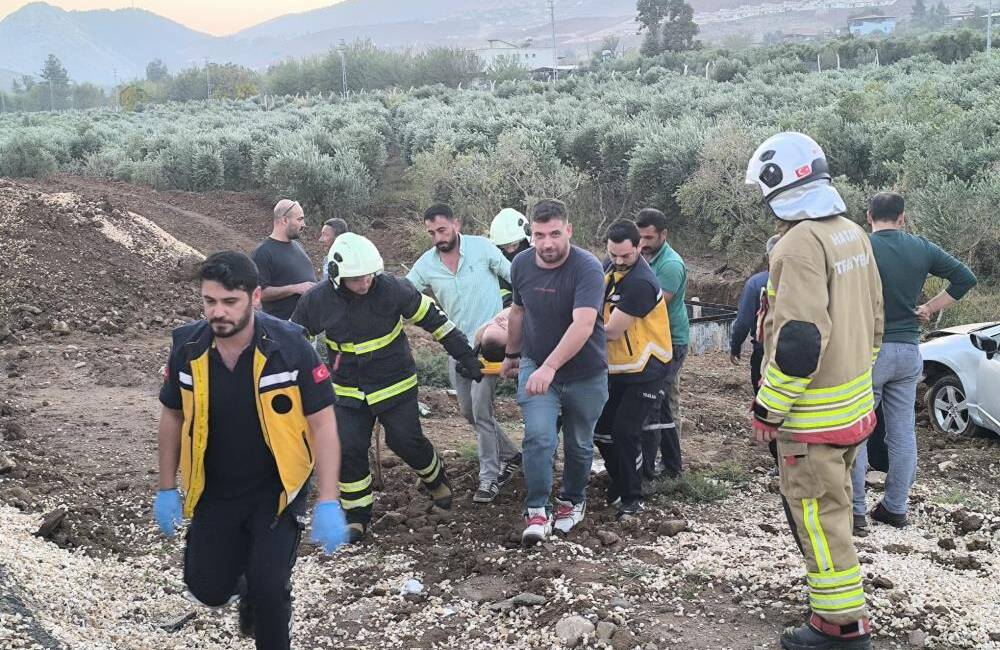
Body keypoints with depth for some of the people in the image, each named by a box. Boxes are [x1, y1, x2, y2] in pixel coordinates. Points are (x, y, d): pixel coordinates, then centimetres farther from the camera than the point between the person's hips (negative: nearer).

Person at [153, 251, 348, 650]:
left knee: (268, 589, -13)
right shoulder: (188, 348, -11)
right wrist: (167, 489, 6)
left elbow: (322, 422, -16)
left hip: (276, 490, -3)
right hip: (214, 493, 3)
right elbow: (172, 417, 5)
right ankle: (245, 576, 41)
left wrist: (328, 503, -20)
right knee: (208, 591, 7)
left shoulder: (290, 346, -21)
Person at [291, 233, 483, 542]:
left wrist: (466, 356, -5)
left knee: (407, 441, -2)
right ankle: (357, 515, 14)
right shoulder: (317, 301, -13)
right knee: (348, 451, -5)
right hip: (348, 392, 2)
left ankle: (435, 479, 31)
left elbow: (432, 319, -8)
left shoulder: (392, 289, -19)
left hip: (396, 385, -2)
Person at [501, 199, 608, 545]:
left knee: (579, 444, 14)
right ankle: (537, 511, -3)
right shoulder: (521, 265, -8)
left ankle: (572, 501, 38)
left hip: (585, 374, -2)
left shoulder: (588, 268, -25)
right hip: (535, 366, 2)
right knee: (538, 437, -15)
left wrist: (549, 367, -47)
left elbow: (582, 325, -37)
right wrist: (512, 354, 21)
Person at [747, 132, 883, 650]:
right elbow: (872, 318, 16)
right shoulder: (853, 234, 8)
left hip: (814, 414, -9)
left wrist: (767, 409, -18)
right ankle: (837, 593, 37)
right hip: (855, 404, 9)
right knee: (834, 505, 23)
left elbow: (798, 339, -26)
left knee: (818, 515, 1)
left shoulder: (800, 243, -22)